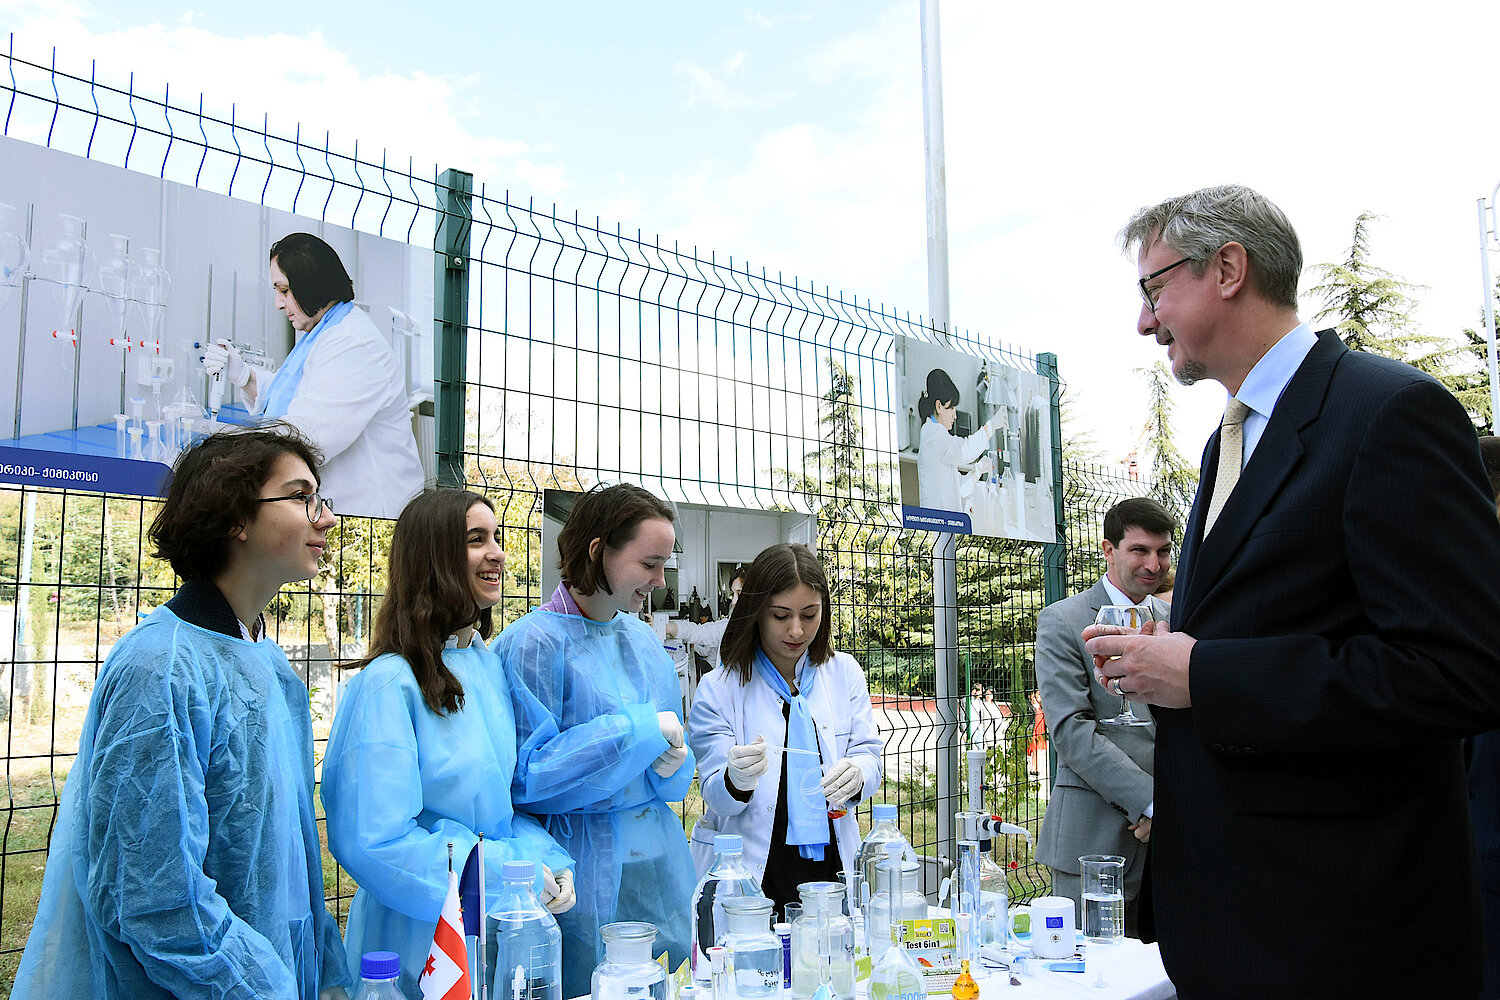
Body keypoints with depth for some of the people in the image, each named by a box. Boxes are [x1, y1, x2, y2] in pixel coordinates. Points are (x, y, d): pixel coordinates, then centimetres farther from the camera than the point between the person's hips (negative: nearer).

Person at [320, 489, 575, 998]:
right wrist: (517, 875, -20)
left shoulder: (493, 669, 5)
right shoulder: (388, 683, -19)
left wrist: (549, 860, -7)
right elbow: (376, 842, -23)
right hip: (423, 940, -7)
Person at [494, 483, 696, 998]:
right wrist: (641, 729, -17)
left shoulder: (643, 638, 8)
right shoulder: (534, 642, -13)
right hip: (587, 873, -6)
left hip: (658, 858, 7)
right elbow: (526, 774, -17)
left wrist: (672, 764, -8)